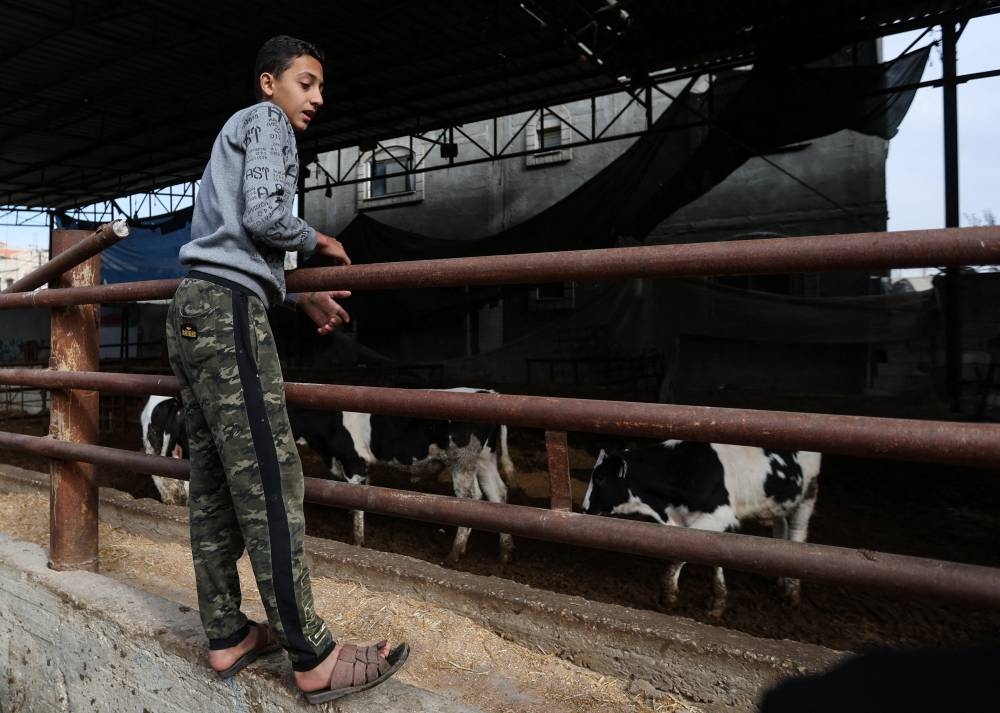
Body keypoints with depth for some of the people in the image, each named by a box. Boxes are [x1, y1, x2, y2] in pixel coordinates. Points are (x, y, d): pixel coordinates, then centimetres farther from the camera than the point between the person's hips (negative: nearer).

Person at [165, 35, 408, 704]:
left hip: (194, 310, 10)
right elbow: (264, 217, -14)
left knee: (214, 481, 7)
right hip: (229, 308, -10)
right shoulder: (266, 122, 2)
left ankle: (227, 636, 15)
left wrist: (301, 293, 24)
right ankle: (314, 660, -9)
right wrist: (317, 239, 4)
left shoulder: (236, 134, 30)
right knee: (269, 481, -13)